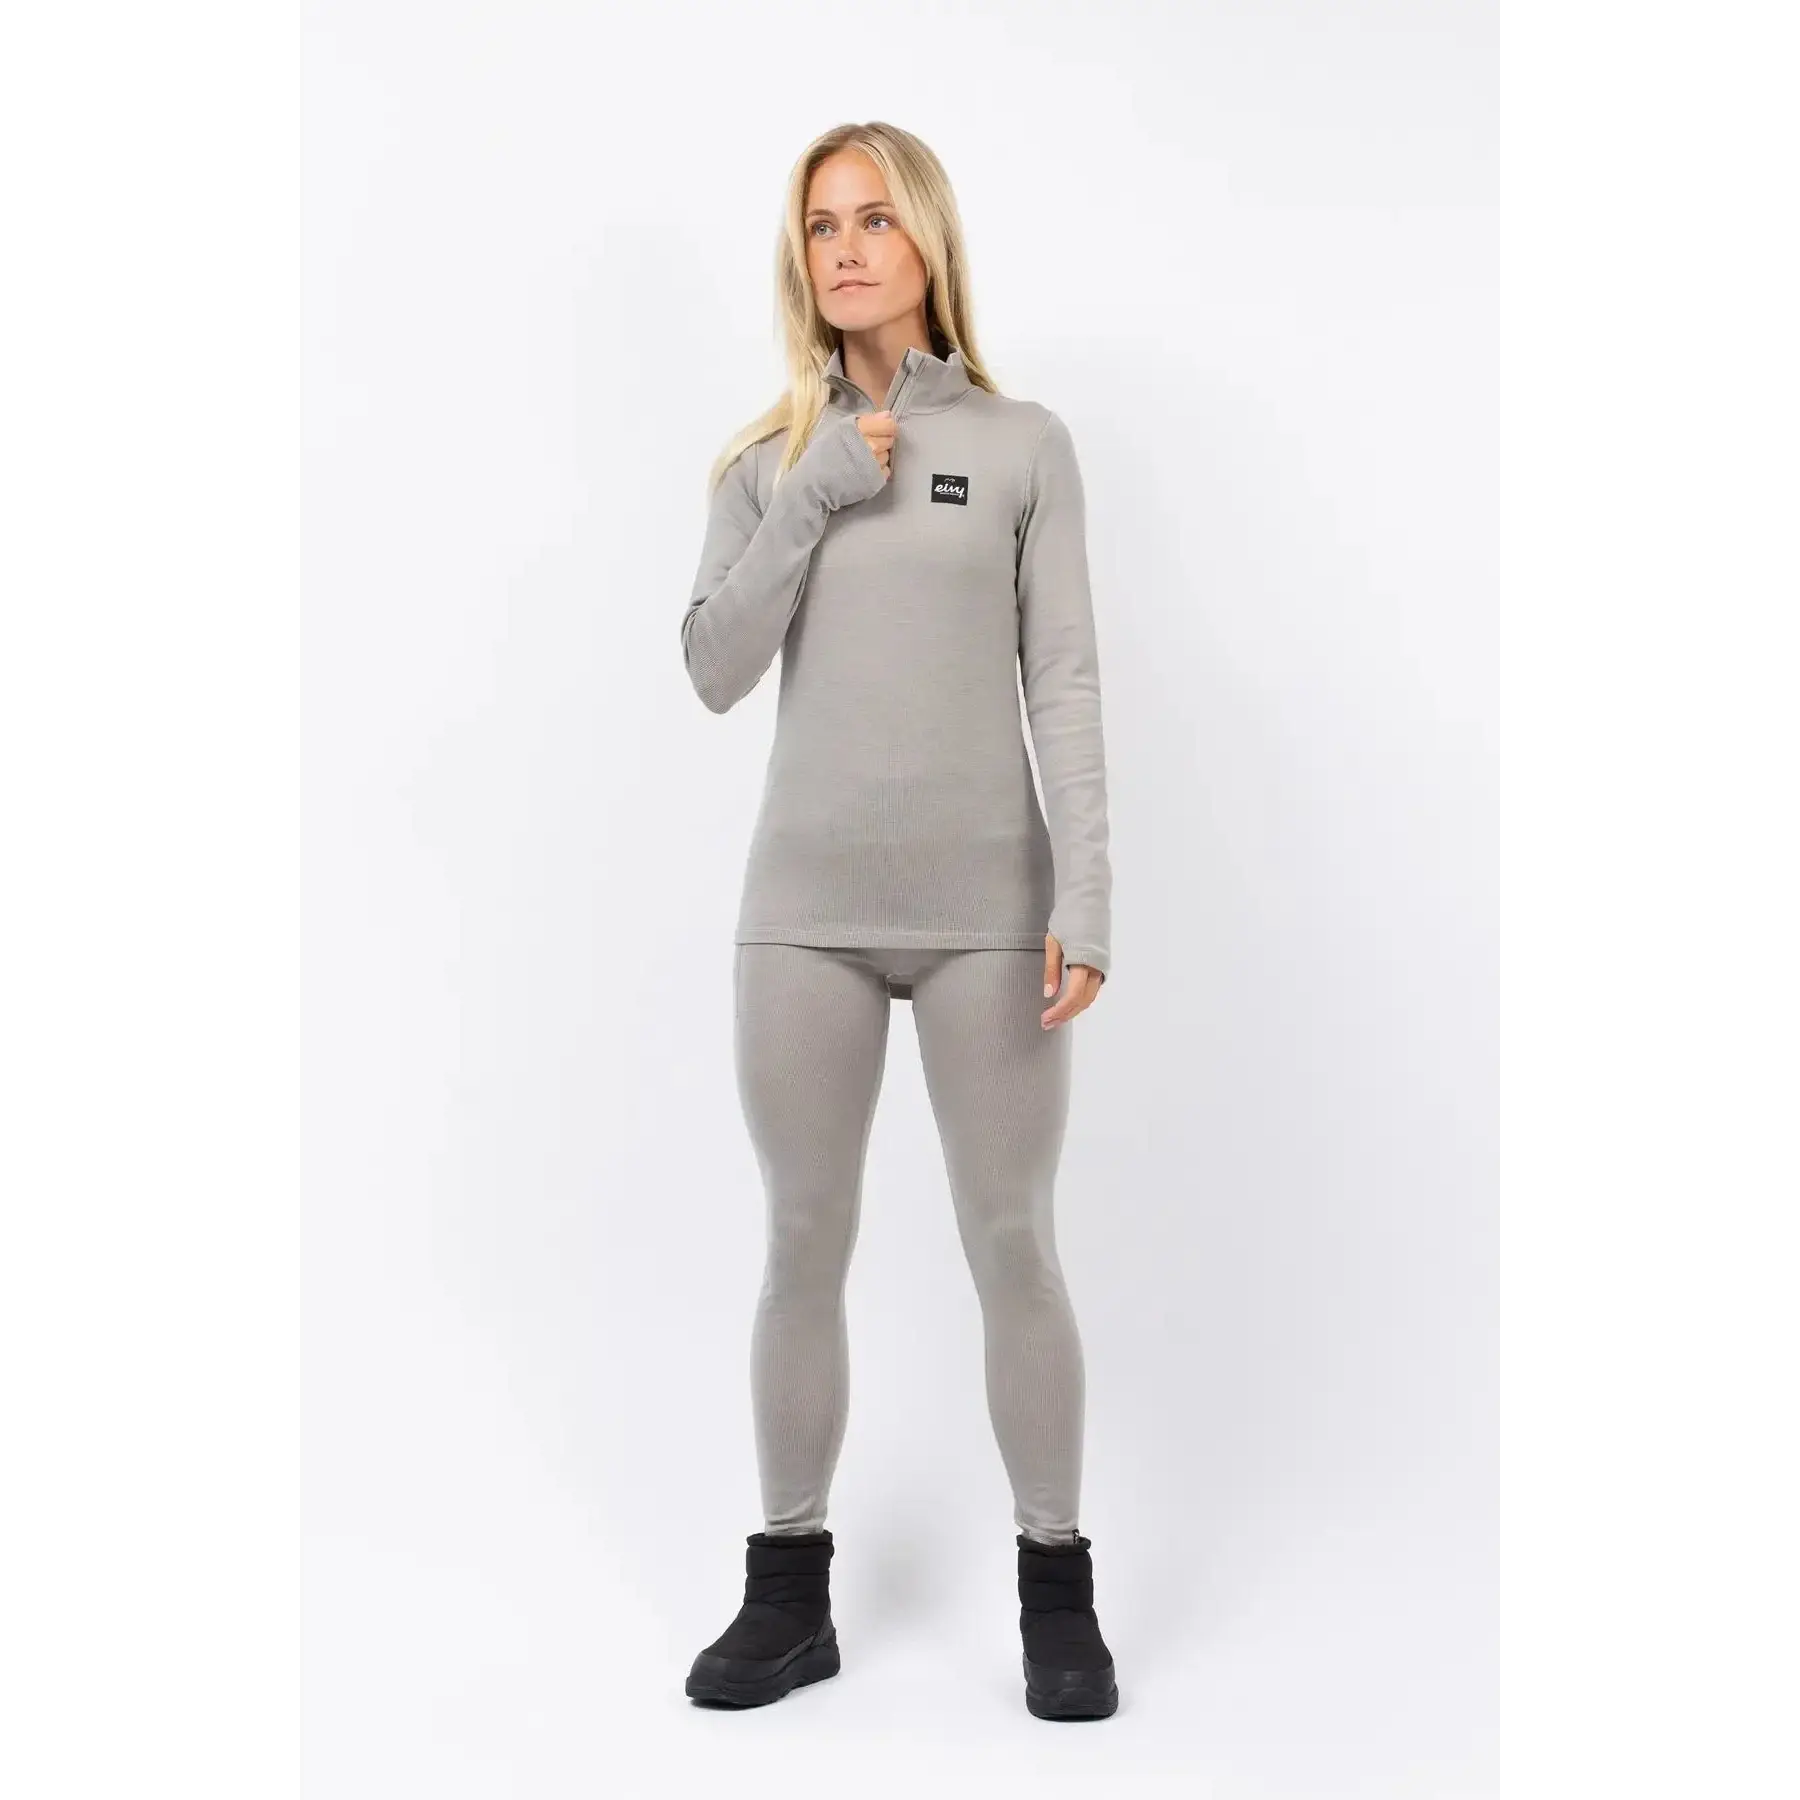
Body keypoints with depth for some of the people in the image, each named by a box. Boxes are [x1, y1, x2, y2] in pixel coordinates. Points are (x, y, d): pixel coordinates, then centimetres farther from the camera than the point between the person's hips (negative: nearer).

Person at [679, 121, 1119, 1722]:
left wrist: (1085, 899, -8)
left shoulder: (1024, 445, 3)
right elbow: (715, 671, 0)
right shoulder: (767, 460, 9)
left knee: (1013, 1245, 3)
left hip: (987, 906, -2)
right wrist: (814, 498, -8)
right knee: (805, 1246, 8)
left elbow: (1066, 686, -1)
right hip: (807, 907, 2)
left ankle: (1057, 1593, 18)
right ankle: (790, 1595, 21)